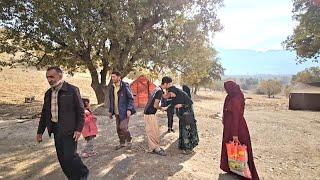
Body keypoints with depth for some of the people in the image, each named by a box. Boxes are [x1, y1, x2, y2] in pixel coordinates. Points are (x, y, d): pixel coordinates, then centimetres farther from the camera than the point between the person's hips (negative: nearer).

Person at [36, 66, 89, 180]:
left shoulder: (72, 90, -8)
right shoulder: (48, 93, 12)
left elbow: (80, 111, -9)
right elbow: (44, 114, 19)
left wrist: (79, 129, -14)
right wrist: (40, 131, 17)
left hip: (69, 130, -6)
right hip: (56, 129, 7)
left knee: (69, 156, -6)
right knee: (62, 158, 10)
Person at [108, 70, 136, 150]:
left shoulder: (125, 86, -10)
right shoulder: (112, 87, 10)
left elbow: (131, 98, -11)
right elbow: (111, 100, 18)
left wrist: (129, 109, -19)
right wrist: (110, 111, 14)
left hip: (124, 111, -7)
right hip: (116, 112, 7)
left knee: (123, 127, -10)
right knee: (118, 129, 11)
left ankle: (129, 141, 15)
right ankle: (122, 143, 27)